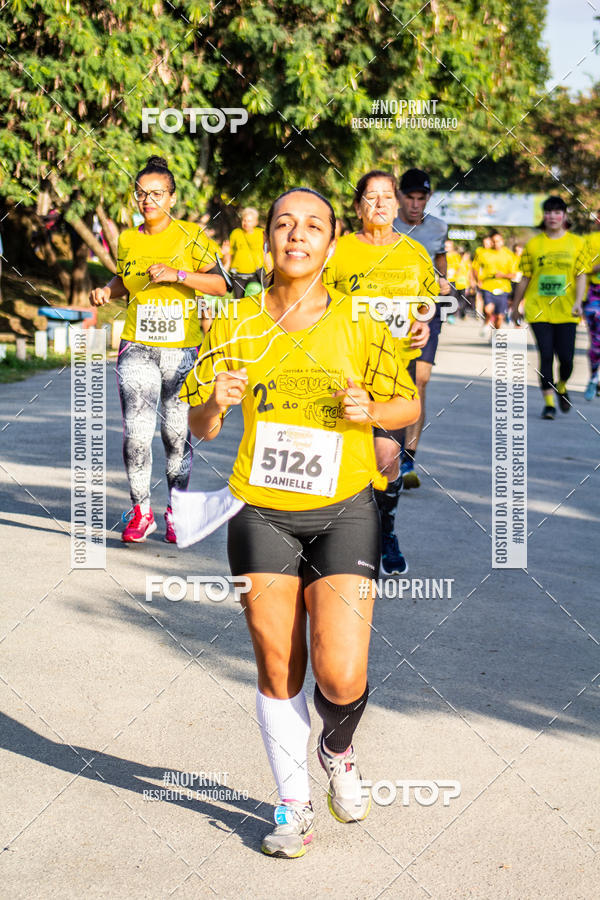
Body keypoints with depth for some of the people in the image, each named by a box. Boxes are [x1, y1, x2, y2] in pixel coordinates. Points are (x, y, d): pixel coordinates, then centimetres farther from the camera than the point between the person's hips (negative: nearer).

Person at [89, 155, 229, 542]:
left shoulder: (190, 236, -2)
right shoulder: (128, 239, 9)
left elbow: (220, 284, -9)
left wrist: (176, 274, -19)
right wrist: (107, 290, 5)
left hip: (183, 348, -2)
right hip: (138, 347, 2)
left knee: (177, 433, 4)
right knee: (136, 431, -11)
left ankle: (176, 511, 23)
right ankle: (141, 512, 3)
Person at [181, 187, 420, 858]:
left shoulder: (358, 325, -1)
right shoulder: (235, 325, 3)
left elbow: (410, 406, 7)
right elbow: (199, 428, 7)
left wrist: (371, 410, -14)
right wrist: (217, 402, -15)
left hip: (343, 512, -1)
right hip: (261, 514, 1)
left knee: (341, 678, -9)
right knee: (278, 670, 6)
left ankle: (337, 750, 26)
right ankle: (293, 804, 26)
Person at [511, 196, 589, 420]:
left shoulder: (576, 243, 4)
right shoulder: (533, 244, 4)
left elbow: (581, 275, 0)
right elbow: (525, 278, 10)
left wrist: (578, 302, -14)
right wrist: (514, 307, 13)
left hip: (566, 311, 0)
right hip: (539, 309, 0)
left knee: (566, 357, -1)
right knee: (546, 355, -7)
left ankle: (561, 387, 30)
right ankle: (548, 402, 0)